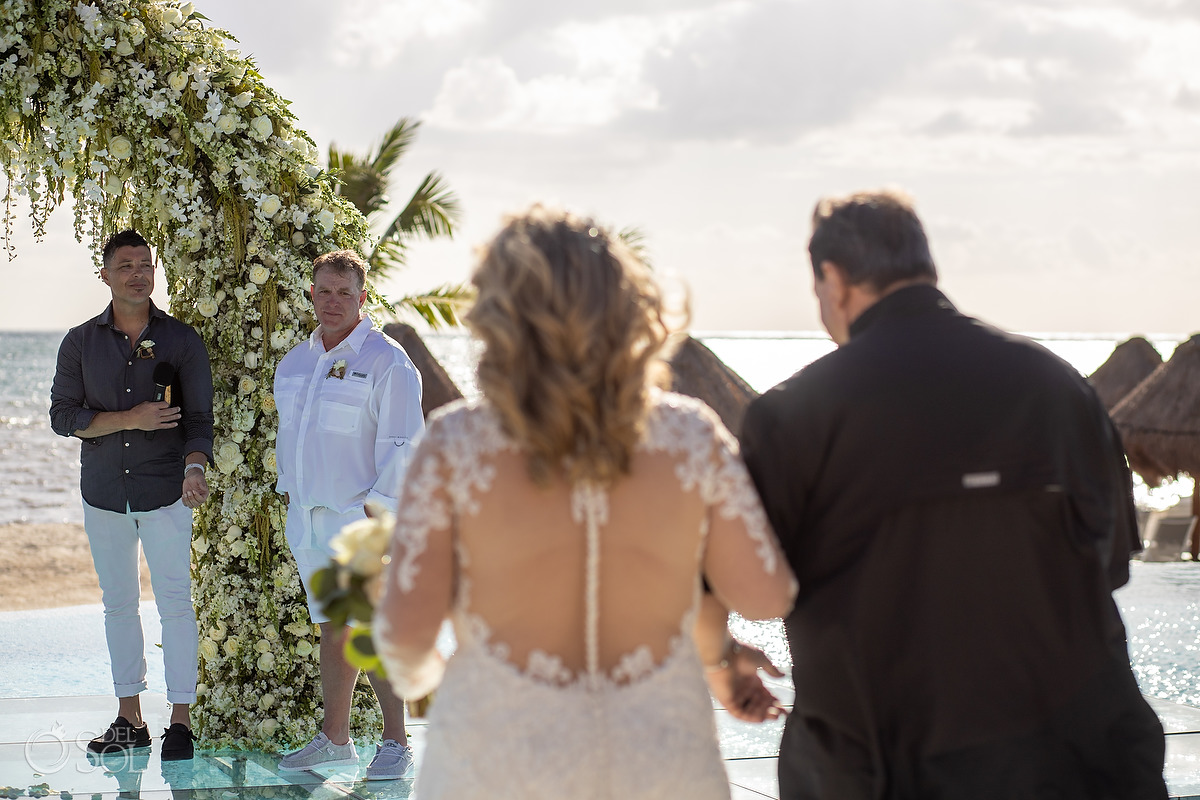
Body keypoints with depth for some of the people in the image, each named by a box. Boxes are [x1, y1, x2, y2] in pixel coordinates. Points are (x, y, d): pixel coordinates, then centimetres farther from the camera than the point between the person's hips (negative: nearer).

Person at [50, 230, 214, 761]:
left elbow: (199, 417, -4)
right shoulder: (81, 342, 5)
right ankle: (129, 719, 15)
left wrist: (194, 468, -23)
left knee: (175, 603, -4)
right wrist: (130, 420, -13)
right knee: (118, 603, 8)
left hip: (166, 494, -2)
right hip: (103, 493, 2)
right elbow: (63, 417, 0)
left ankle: (180, 719, 1)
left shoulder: (181, 339, 0)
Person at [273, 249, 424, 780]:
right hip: (309, 519, 7)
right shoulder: (293, 363, 14)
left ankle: (396, 743, 2)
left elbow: (404, 446, -12)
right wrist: (288, 496, 15)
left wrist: (375, 508, -16)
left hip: (361, 520, -7)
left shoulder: (385, 362, -8)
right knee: (332, 631, 12)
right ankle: (335, 739, 19)